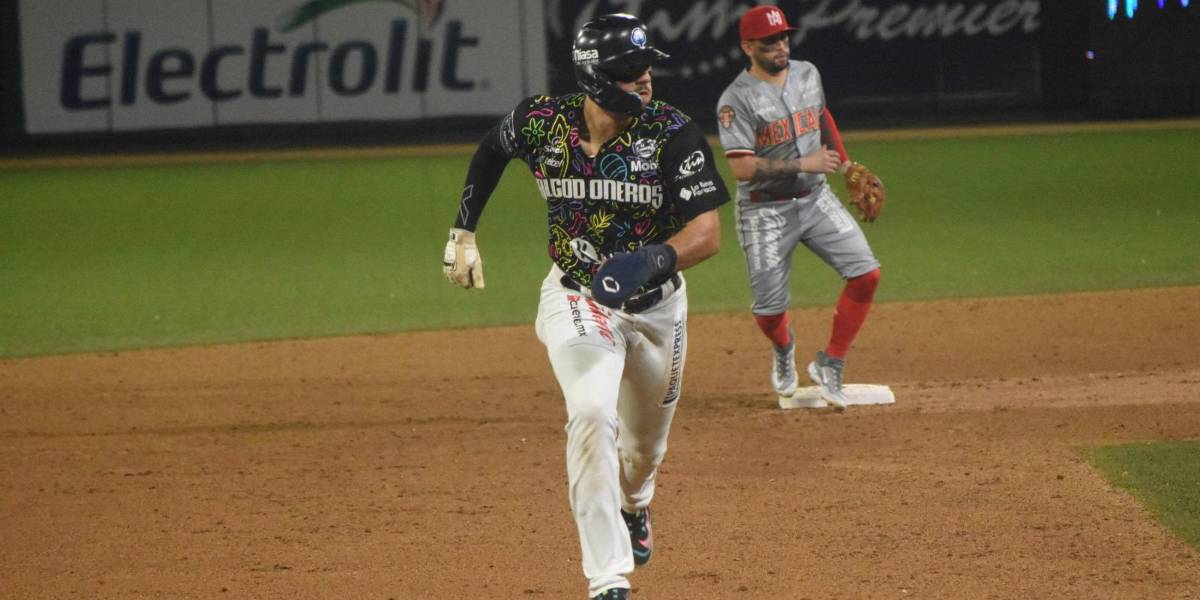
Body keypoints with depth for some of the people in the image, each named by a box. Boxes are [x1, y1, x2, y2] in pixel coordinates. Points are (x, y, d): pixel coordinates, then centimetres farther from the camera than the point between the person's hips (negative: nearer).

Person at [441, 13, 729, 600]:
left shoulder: (672, 133, -19)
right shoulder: (541, 123, -14)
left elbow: (708, 231, -24)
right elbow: (490, 151, 10)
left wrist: (656, 259, -43)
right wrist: (463, 231, 10)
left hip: (655, 299, 2)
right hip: (576, 297, -2)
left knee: (646, 436, 20)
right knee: (593, 414, -26)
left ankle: (633, 503, 60)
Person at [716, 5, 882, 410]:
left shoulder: (807, 74, 4)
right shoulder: (737, 100, -17)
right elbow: (742, 167, -24)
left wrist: (843, 161, 22)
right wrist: (803, 164, -26)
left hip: (815, 199, 5)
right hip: (766, 213, -5)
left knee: (865, 274, -11)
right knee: (769, 308, -1)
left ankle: (829, 366, 3)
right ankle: (783, 351, 38)